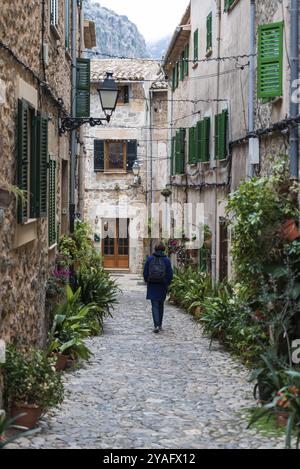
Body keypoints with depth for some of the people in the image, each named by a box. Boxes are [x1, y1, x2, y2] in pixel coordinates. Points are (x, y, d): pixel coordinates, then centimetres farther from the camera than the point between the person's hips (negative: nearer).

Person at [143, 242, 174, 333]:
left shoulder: (149, 259, -4)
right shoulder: (166, 260, -5)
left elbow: (145, 273, -1)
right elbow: (170, 274, -4)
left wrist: (147, 281, 15)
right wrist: (168, 283, 12)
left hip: (152, 286, -1)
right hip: (163, 286, 1)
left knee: (155, 305, -1)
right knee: (161, 305, 16)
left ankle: (156, 325, -16)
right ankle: (160, 325, 24)